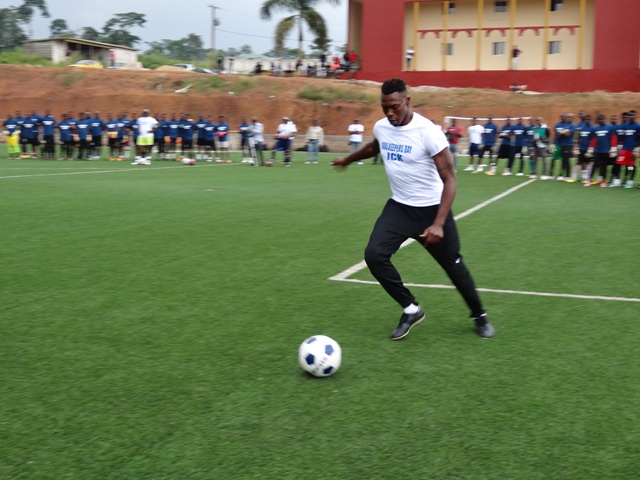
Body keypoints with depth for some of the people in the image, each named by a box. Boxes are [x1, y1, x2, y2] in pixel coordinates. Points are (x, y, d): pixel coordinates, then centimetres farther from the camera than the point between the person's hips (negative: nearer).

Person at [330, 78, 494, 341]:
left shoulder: (428, 131, -23)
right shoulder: (381, 127, -4)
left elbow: (449, 179, -22)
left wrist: (438, 223, -31)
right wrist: (347, 160, 39)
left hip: (431, 209, -4)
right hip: (399, 206, 5)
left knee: (453, 265, 6)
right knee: (374, 255, -15)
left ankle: (479, 316, 32)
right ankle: (411, 309, 3)